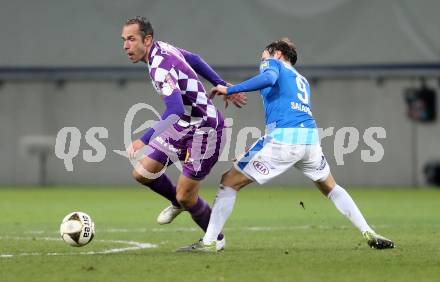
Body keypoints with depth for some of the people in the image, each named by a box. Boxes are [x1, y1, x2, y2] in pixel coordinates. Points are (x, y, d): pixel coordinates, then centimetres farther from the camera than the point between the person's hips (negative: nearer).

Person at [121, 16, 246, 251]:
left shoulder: (160, 68, -29)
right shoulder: (162, 48, 0)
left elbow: (175, 109, -42)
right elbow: (194, 60, 17)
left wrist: (144, 140, -49)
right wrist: (222, 86, 26)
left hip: (204, 130, -9)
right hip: (183, 126, 9)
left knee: (185, 197, -3)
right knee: (143, 172, 2)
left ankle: (216, 239, 22)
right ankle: (178, 203, 29)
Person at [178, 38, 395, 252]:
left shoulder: (272, 63, 14)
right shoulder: (302, 81, 33)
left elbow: (269, 78, -11)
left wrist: (230, 90, -8)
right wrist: (260, 146, 36)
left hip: (283, 139, -6)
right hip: (310, 137, 6)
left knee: (229, 183, 5)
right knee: (331, 188, 30)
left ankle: (208, 242, -3)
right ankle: (369, 234, 20)